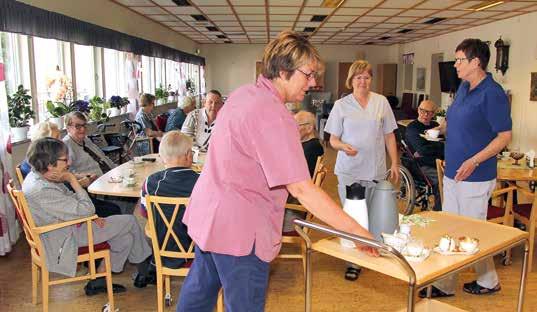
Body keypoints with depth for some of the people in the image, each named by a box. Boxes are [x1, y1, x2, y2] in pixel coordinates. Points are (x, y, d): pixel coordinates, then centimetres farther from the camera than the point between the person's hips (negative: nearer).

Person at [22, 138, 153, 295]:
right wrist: (72, 179, -21)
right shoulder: (43, 191, -32)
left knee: (126, 237, 7)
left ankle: (98, 282, 17)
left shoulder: (38, 176, 0)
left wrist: (90, 215, -4)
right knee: (130, 222, -4)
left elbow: (71, 200, 11)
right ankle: (146, 268, 21)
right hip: (64, 242, -10)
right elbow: (86, 210, -28)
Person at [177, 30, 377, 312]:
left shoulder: (242, 94, 5)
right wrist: (357, 231, -25)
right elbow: (301, 189, -29)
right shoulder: (273, 116, -25)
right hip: (239, 228, -9)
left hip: (207, 212, 10)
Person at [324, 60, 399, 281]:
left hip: (375, 169, 2)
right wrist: (343, 146, -20)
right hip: (349, 170, -1)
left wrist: (395, 163, 5)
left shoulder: (381, 102, 7)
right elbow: (333, 139, 2)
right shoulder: (341, 105, 2)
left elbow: (389, 135, 10)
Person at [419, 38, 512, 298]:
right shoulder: (463, 87, 9)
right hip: (452, 172, 9)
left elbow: (504, 136, -17)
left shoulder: (492, 94, -17)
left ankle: (489, 282, 28)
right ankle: (445, 284, 26)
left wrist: (474, 161, -25)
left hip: (475, 177, -9)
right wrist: (440, 128, 6)